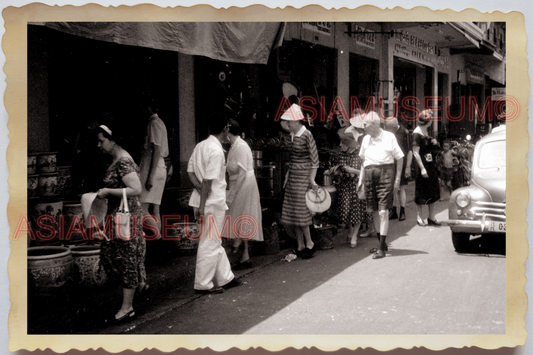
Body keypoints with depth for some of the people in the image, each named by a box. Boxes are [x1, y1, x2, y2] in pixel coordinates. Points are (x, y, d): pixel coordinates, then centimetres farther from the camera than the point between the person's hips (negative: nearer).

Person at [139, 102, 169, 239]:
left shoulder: (153, 123, -11)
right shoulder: (159, 123, 18)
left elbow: (156, 151, -18)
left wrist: (150, 176, -22)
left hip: (152, 168, -10)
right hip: (160, 167, 10)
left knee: (142, 208, -11)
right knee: (154, 208, 8)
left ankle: (157, 234, -13)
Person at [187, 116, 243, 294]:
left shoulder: (200, 145, 8)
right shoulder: (216, 151, -19)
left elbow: (190, 171, 8)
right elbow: (208, 181, -21)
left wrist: (198, 187, -6)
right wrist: (202, 206, -20)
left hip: (203, 201, 9)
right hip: (212, 204, -9)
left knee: (215, 241, 17)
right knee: (210, 244, 1)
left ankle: (225, 278, 28)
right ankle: (203, 284, 9)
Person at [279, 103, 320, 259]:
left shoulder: (306, 135, -13)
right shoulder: (293, 135, 9)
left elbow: (314, 160, -12)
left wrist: (312, 180, -16)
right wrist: (288, 174, 14)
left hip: (302, 177, -8)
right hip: (292, 177, 8)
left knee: (300, 212, -5)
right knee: (291, 213, 7)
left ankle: (309, 244, 10)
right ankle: (300, 246, 15)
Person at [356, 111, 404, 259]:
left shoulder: (389, 137, -3)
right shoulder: (366, 139, 12)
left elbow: (399, 158, -1)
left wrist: (397, 178, -6)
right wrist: (361, 179, 15)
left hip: (385, 172, -6)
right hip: (369, 174, 6)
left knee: (383, 211, -8)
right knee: (375, 210, 10)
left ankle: (381, 248, -7)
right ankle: (382, 242, 25)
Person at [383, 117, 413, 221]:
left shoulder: (405, 133, -7)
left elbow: (409, 151, -5)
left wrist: (408, 167, -8)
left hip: (402, 165, -4)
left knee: (401, 189, 0)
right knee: (393, 189, 7)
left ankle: (402, 212, 8)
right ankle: (393, 211, 15)